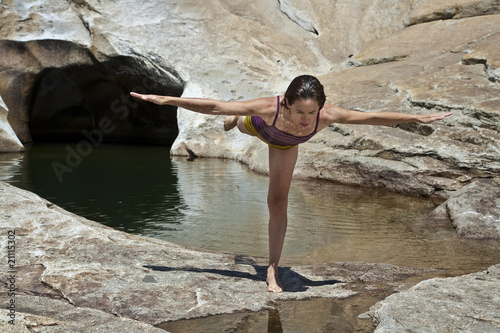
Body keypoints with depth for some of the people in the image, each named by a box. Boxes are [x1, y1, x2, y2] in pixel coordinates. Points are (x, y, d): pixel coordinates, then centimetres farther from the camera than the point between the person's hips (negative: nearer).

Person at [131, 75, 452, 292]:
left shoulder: (328, 115, -44)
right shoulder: (268, 107, -49)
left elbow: (374, 117, -30)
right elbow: (212, 106, -40)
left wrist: (418, 117, -23)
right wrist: (166, 99, -37)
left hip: (285, 145, 2)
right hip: (258, 127, -1)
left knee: (278, 202, 1)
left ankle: (273, 271, 15)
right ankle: (237, 120, 77)